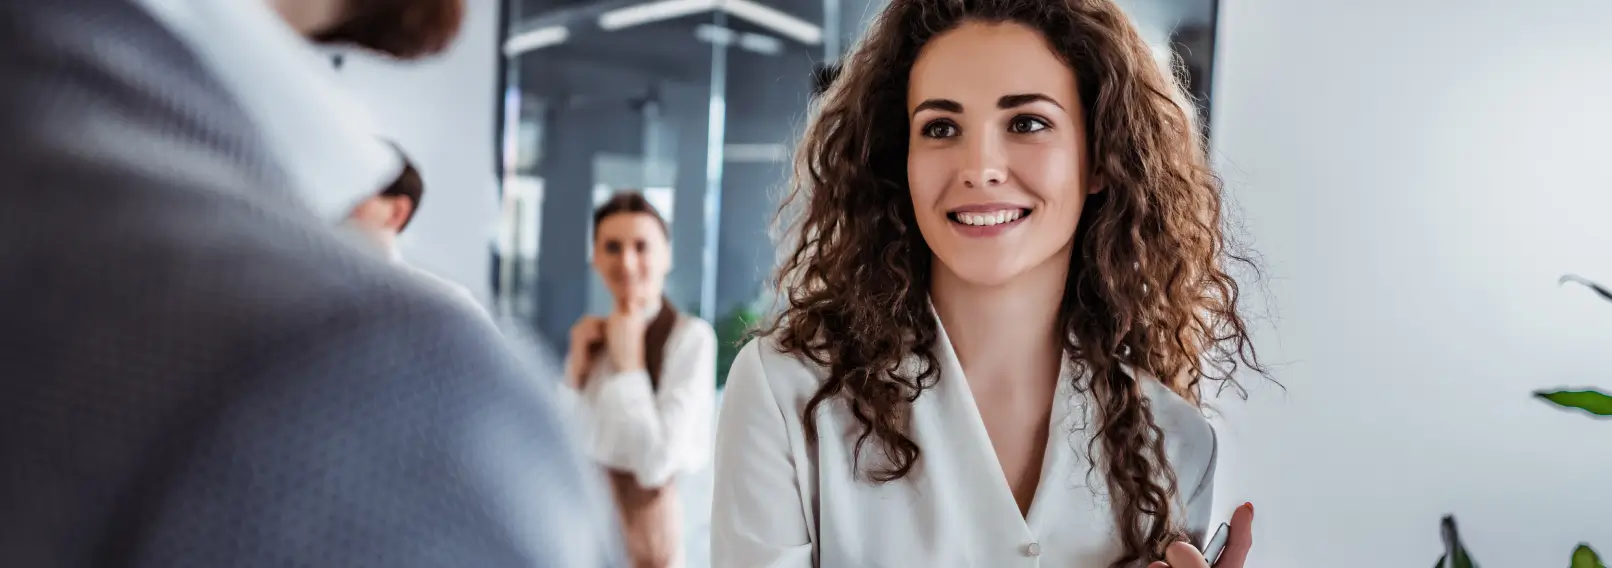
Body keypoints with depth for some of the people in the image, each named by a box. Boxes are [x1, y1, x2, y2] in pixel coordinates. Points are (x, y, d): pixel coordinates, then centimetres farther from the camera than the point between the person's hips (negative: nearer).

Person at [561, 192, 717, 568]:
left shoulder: (691, 337, -15)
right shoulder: (598, 336, 4)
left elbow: (657, 464, -23)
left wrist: (628, 360, -17)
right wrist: (577, 367, -7)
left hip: (645, 520, -6)